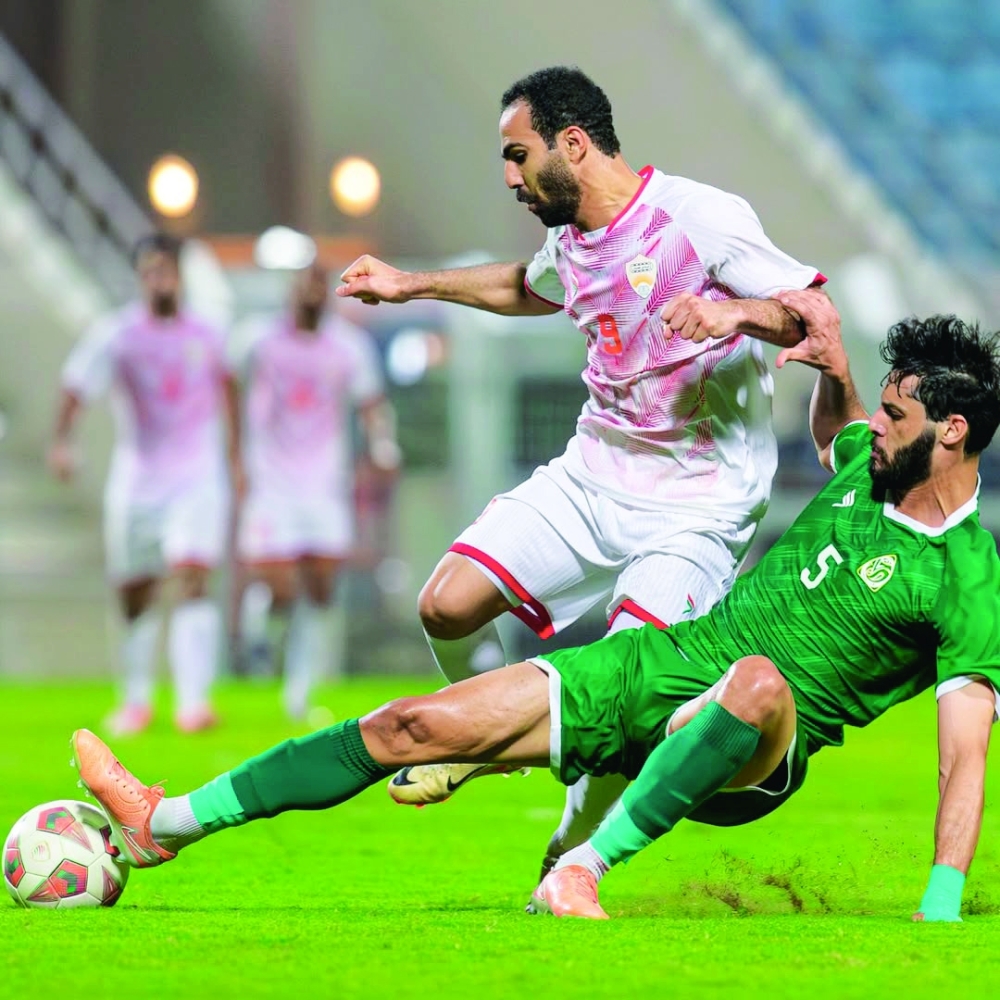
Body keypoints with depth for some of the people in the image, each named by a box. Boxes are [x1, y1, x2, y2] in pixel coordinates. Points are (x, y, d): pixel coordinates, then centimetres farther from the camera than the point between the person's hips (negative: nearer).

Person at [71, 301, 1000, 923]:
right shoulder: (870, 469, 9)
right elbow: (832, 430, 35)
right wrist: (834, 365, 12)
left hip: (747, 754, -7)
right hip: (655, 666, 8)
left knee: (761, 680, -46)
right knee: (412, 724, 0)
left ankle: (584, 867, -37)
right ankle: (168, 823, 11)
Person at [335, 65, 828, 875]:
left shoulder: (700, 217, -14)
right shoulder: (571, 243, 9)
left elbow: (812, 315, -14)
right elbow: (531, 289, 35)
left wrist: (736, 312, -34)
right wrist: (411, 285, 37)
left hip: (698, 507, -7)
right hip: (593, 475, 7)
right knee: (448, 605, -7)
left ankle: (570, 863, 1)